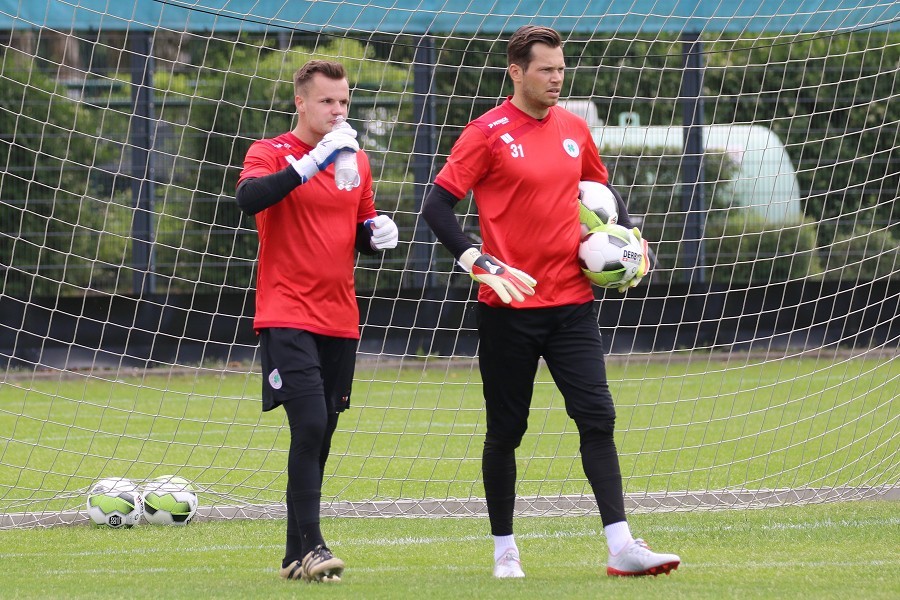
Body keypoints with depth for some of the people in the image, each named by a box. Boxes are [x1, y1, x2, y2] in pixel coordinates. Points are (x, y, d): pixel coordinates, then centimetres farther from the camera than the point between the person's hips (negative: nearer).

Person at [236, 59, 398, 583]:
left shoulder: (357, 161, 13)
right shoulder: (271, 154, -4)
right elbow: (249, 198, -25)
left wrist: (378, 232, 0)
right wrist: (312, 163, -32)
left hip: (340, 319, 6)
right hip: (287, 317, -6)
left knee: (321, 434, 8)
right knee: (310, 425, -18)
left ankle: (297, 555, 14)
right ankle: (310, 545, -15)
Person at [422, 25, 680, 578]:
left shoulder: (574, 128, 8)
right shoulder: (488, 134, -7)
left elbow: (602, 189, 25)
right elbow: (438, 206, -10)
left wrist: (630, 238, 9)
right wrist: (480, 263, -20)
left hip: (572, 304, 4)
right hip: (509, 308, -4)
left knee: (598, 418, -6)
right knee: (506, 431, 5)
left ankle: (622, 547, -9)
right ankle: (505, 550, 18)